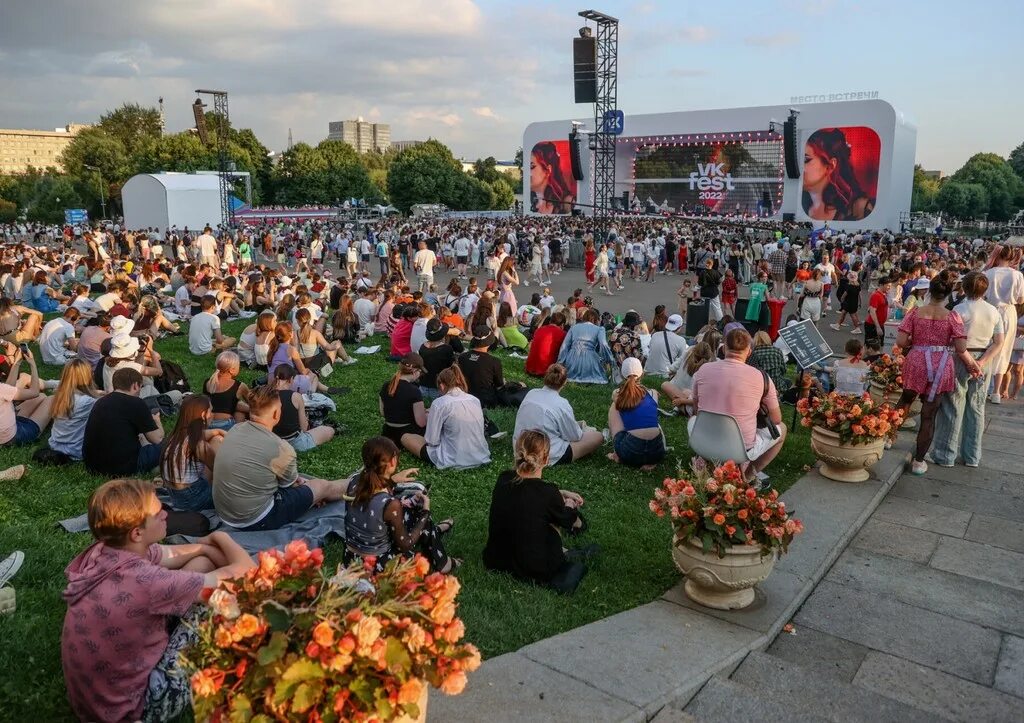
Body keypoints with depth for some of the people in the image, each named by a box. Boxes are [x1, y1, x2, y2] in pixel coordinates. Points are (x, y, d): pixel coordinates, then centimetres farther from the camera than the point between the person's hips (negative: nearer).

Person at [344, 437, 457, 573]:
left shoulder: (355, 481, -14)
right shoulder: (391, 504, -32)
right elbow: (405, 544, -15)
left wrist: (392, 479, 9)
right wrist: (425, 511, -5)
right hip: (376, 566, -6)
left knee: (411, 502, 17)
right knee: (425, 524, 14)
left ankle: (436, 532, 47)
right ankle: (441, 563, 40)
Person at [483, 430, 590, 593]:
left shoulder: (503, 479, -7)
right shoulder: (549, 494, -23)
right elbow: (575, 524, -1)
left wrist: (562, 493, 20)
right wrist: (569, 506, 20)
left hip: (494, 560, 5)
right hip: (533, 570, -5)